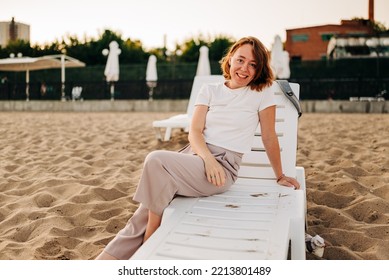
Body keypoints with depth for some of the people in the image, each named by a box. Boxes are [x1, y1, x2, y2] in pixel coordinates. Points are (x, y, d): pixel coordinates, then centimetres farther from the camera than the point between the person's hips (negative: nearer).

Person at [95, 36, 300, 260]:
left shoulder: (261, 93, 3)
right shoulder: (210, 91, 12)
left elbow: (269, 137, 9)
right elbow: (195, 131, 2)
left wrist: (280, 176, 17)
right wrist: (208, 158, -18)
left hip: (223, 166, -4)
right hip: (195, 154, 4)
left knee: (156, 160, -29)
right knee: (143, 217, -16)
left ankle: (147, 247, -13)